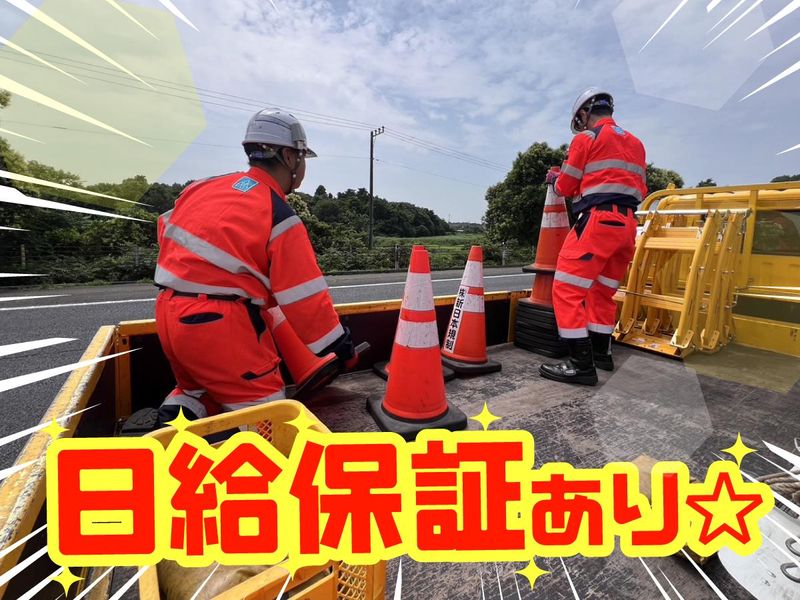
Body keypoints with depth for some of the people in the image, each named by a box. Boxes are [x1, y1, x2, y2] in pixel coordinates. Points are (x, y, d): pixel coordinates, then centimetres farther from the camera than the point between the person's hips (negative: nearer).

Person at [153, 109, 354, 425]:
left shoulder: (206, 186, 8)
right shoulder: (279, 217, -14)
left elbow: (167, 228, 19)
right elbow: (305, 299, -13)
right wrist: (337, 345, -1)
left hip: (168, 313, 8)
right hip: (218, 325, -8)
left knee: (202, 387, 30)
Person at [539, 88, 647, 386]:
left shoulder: (586, 138, 1)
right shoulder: (635, 142, 24)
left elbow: (566, 187, 4)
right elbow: (641, 190, 26)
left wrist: (555, 179, 26)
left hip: (598, 220, -8)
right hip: (628, 225, 8)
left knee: (567, 289, -10)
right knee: (603, 290, 18)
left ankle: (581, 363, -14)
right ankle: (601, 352, 25)